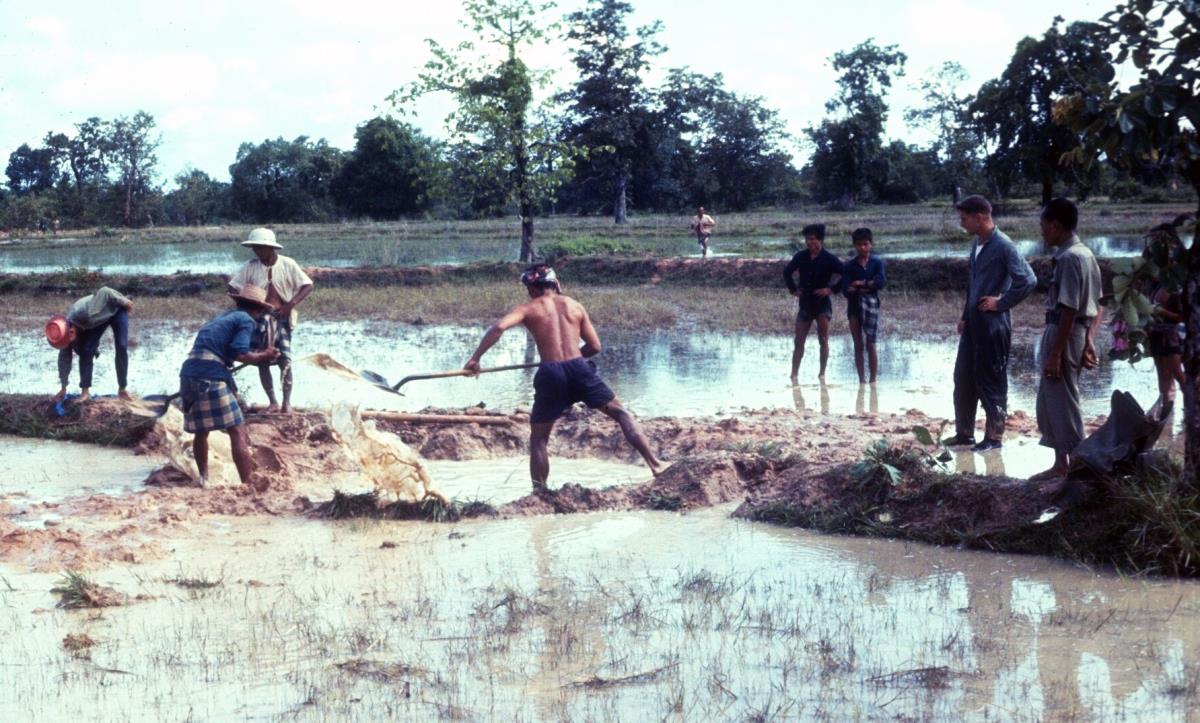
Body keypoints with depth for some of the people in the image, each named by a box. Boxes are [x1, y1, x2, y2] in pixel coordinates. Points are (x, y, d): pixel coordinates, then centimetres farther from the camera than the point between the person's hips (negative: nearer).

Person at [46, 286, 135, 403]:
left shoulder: (87, 315, -46)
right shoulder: (65, 331, -22)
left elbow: (104, 292, -40)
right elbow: (64, 358, -12)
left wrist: (124, 302, -27)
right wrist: (63, 388, -7)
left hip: (116, 308, -4)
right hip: (99, 318, 4)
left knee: (122, 347, -12)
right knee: (86, 350, -12)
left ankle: (122, 389, 0)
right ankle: (85, 391, -8)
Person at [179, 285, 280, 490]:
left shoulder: (224, 317, 26)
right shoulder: (246, 320, 3)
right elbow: (239, 353, -10)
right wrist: (262, 357, 4)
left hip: (189, 374, 8)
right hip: (211, 378, -8)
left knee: (201, 431, 22)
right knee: (238, 431, -5)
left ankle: (203, 479, 32)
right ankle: (249, 485, -11)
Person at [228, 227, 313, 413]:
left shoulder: (287, 265, -5)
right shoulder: (250, 266, -1)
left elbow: (308, 286, -4)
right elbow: (233, 287, 3)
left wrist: (291, 304, -17)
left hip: (282, 317, -2)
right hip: (260, 318, 2)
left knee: (284, 360, -11)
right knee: (262, 360, 0)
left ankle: (287, 402, -4)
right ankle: (272, 402, 8)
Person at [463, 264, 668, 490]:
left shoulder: (528, 309, 8)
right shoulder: (574, 306, 16)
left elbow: (499, 327, -10)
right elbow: (594, 346, 16)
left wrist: (475, 359, -6)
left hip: (550, 375, -2)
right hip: (579, 369, 2)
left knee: (538, 439, 13)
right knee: (621, 414, 16)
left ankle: (539, 493, 9)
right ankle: (654, 464, 10)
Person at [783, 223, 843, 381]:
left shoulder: (829, 259, -9)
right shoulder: (800, 256, 2)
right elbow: (787, 272, 18)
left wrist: (832, 289, -15)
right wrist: (793, 289, 8)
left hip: (822, 303, -4)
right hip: (805, 303, 4)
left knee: (823, 340, -3)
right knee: (798, 342, 3)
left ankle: (822, 374, 5)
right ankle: (793, 375, 6)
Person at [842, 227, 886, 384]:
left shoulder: (877, 263, 3)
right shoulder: (848, 265, 4)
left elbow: (880, 282, -12)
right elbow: (847, 289, -7)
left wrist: (860, 284, -9)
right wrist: (868, 286, -16)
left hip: (871, 305, -2)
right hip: (854, 306, 2)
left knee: (870, 345, -5)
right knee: (858, 346, 5)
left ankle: (873, 380, -1)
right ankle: (861, 380, 9)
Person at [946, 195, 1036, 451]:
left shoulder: (1003, 246, -17)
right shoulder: (976, 243, 10)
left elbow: (1028, 280, -24)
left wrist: (1001, 302, -16)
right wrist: (965, 315, 17)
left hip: (993, 324, -9)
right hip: (973, 323, 9)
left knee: (991, 381, 0)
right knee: (963, 377, 13)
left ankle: (994, 437, 10)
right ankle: (964, 432, 23)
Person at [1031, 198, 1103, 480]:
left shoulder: (1069, 258, -19)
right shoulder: (1084, 254, 12)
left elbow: (1068, 311, -22)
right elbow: (1096, 306, 13)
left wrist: (1055, 354, -20)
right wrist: (1089, 341, 11)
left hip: (1064, 334, -10)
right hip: (1078, 333, 10)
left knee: (1063, 403, -1)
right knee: (1049, 403, 18)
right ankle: (1061, 464, 26)